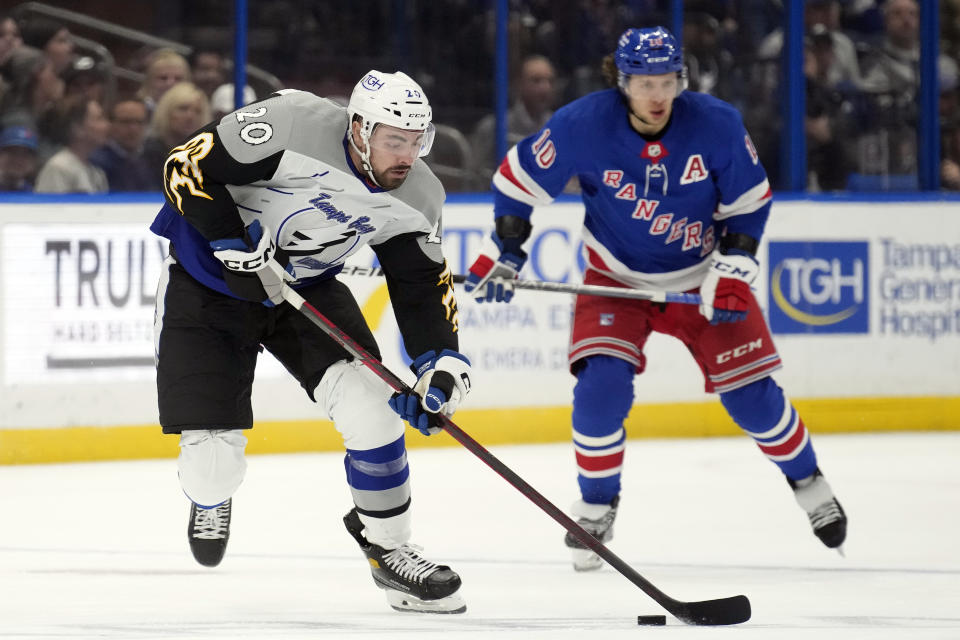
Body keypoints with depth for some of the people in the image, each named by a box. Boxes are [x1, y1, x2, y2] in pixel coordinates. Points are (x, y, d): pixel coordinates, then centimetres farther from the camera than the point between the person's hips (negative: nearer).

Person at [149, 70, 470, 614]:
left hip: (307, 287, 4)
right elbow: (190, 167, -25)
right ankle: (211, 496, 32)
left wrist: (443, 363, -21)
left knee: (371, 408, -17)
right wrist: (237, 249, -29)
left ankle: (389, 547, 3)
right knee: (212, 462, -9)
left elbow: (424, 286, -5)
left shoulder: (417, 197, -11)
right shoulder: (294, 126, -30)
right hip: (207, 281, -4)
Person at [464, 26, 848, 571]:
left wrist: (732, 272, -14)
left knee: (750, 394, -1)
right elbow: (520, 176, -8)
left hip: (700, 276, 1)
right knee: (602, 384, -21)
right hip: (617, 279, -1)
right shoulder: (583, 126, -22)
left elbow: (749, 202, -5)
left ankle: (808, 481, 26)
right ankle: (597, 507, 0)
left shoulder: (717, 125, -19)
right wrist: (504, 251, -11)